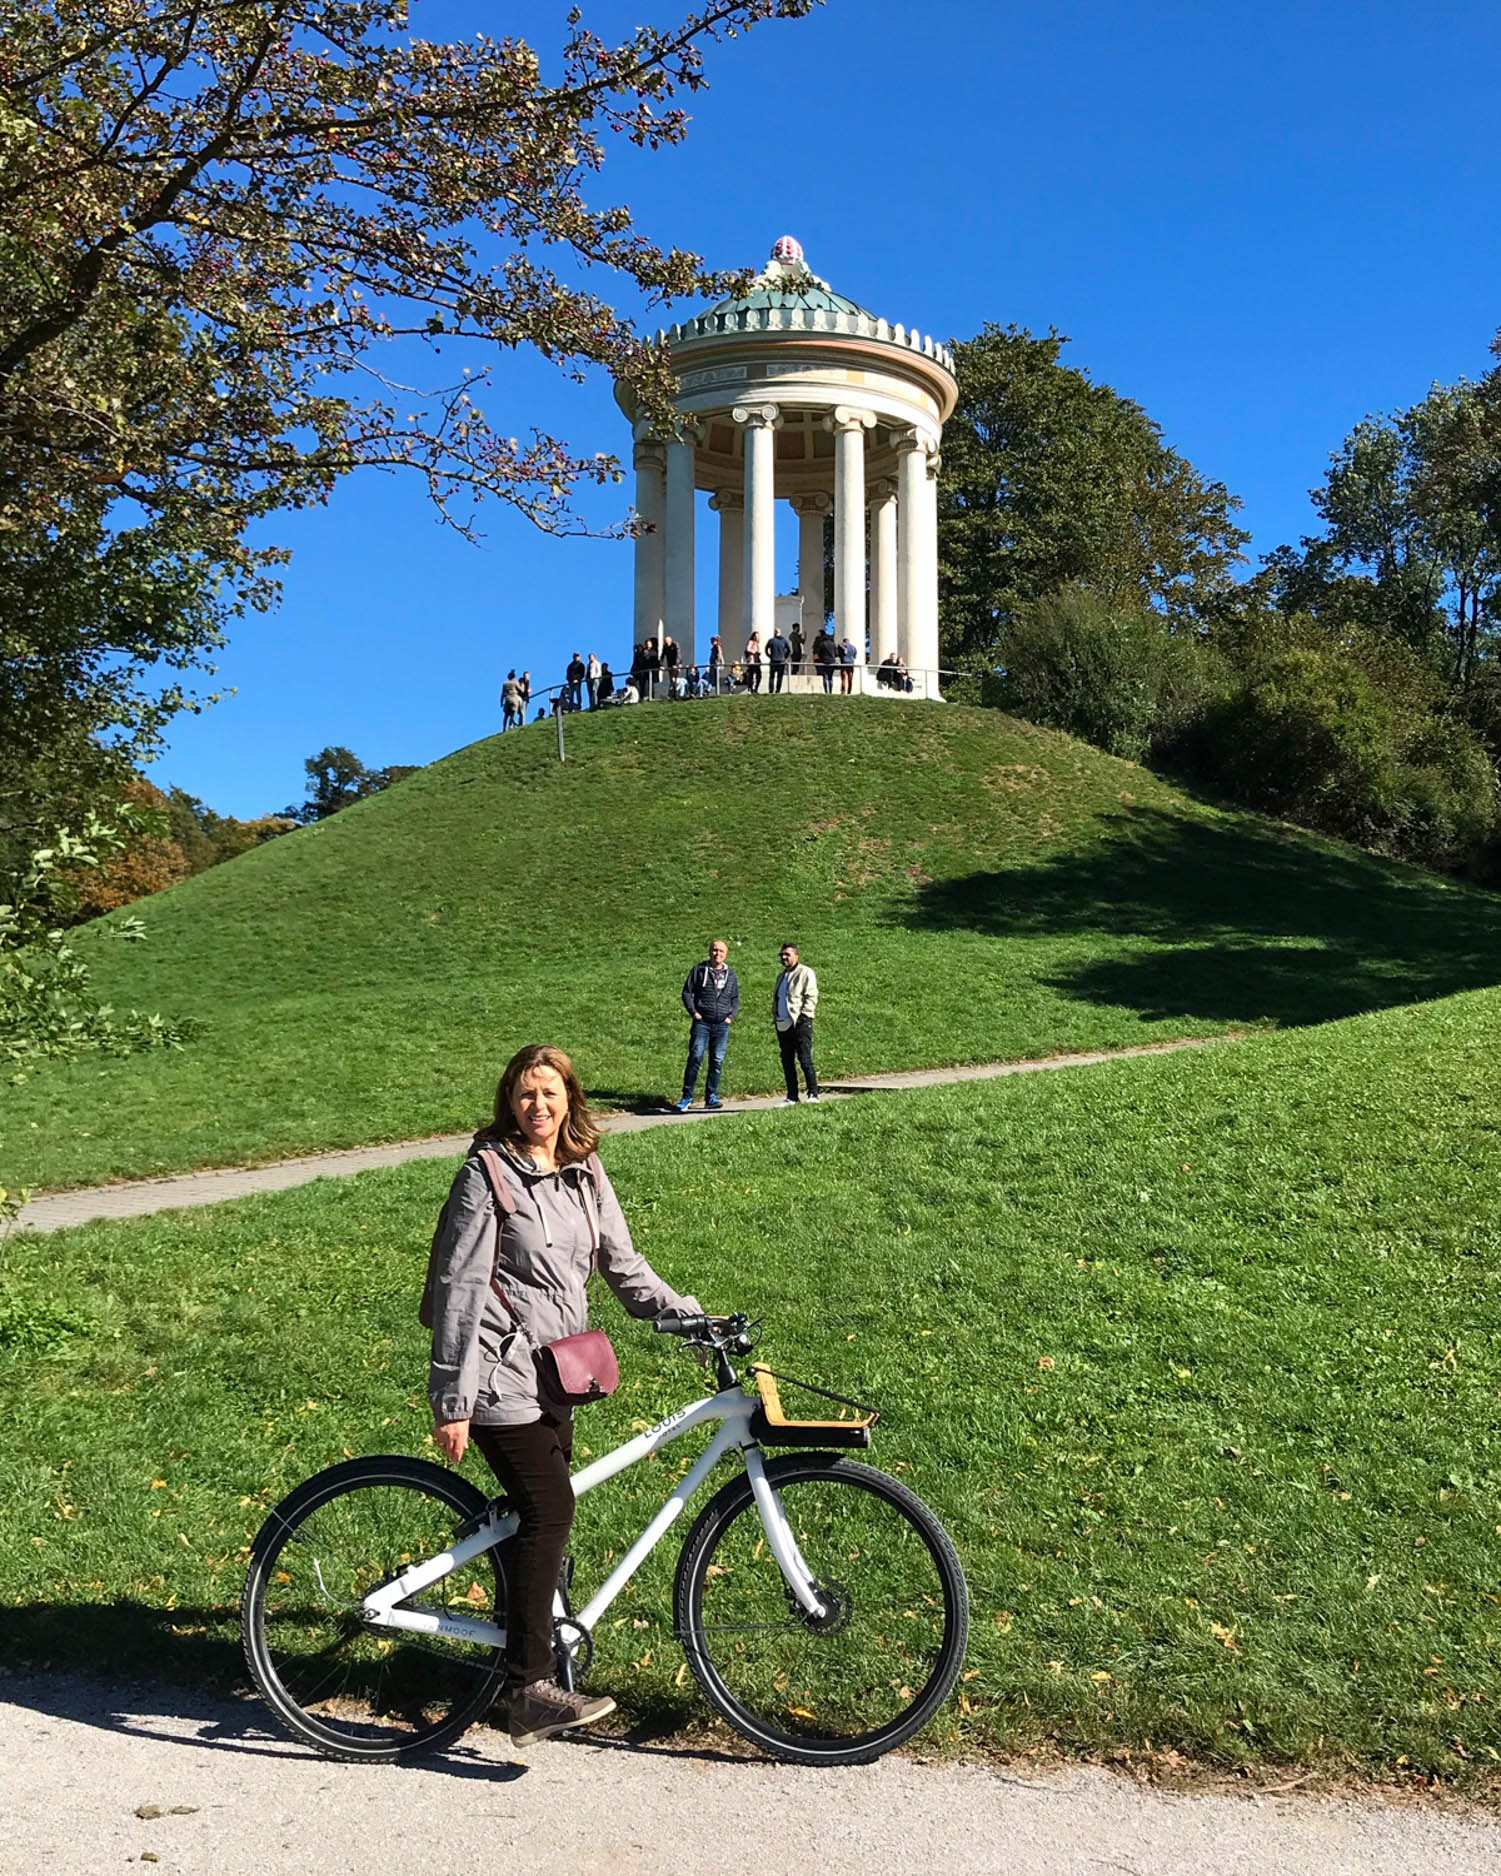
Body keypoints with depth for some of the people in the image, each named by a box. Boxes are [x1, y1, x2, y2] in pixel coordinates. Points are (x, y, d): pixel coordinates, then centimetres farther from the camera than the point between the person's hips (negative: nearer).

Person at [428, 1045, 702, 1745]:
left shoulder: (584, 1173, 8)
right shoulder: (488, 1175, -13)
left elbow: (623, 1265, 11)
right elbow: (458, 1290, -14)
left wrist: (688, 1317, -2)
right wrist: (452, 1403, -16)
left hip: (555, 1374, 7)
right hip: (500, 1376, -7)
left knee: (538, 1516, 14)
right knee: (548, 1511, -15)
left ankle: (523, 1645, 30)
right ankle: (530, 1690, -12)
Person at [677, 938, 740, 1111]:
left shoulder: (731, 975, 14)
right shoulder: (699, 970, 5)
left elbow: (735, 999, 19)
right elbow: (687, 992, 5)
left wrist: (732, 1016, 4)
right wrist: (693, 1011, -6)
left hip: (722, 1025, 3)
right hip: (702, 1022, -3)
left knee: (717, 1061, 2)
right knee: (695, 1058, -10)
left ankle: (711, 1096, 11)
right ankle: (687, 1097, -4)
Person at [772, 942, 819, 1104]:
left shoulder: (805, 973, -3)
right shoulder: (782, 976, 23)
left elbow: (811, 997, -10)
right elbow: (775, 998, 30)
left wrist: (802, 1016, -16)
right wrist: (775, 1015, 16)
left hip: (800, 1023, -8)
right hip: (783, 1024, 8)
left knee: (804, 1059, -10)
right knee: (787, 1062, 7)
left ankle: (813, 1094, -6)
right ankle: (792, 1097, 12)